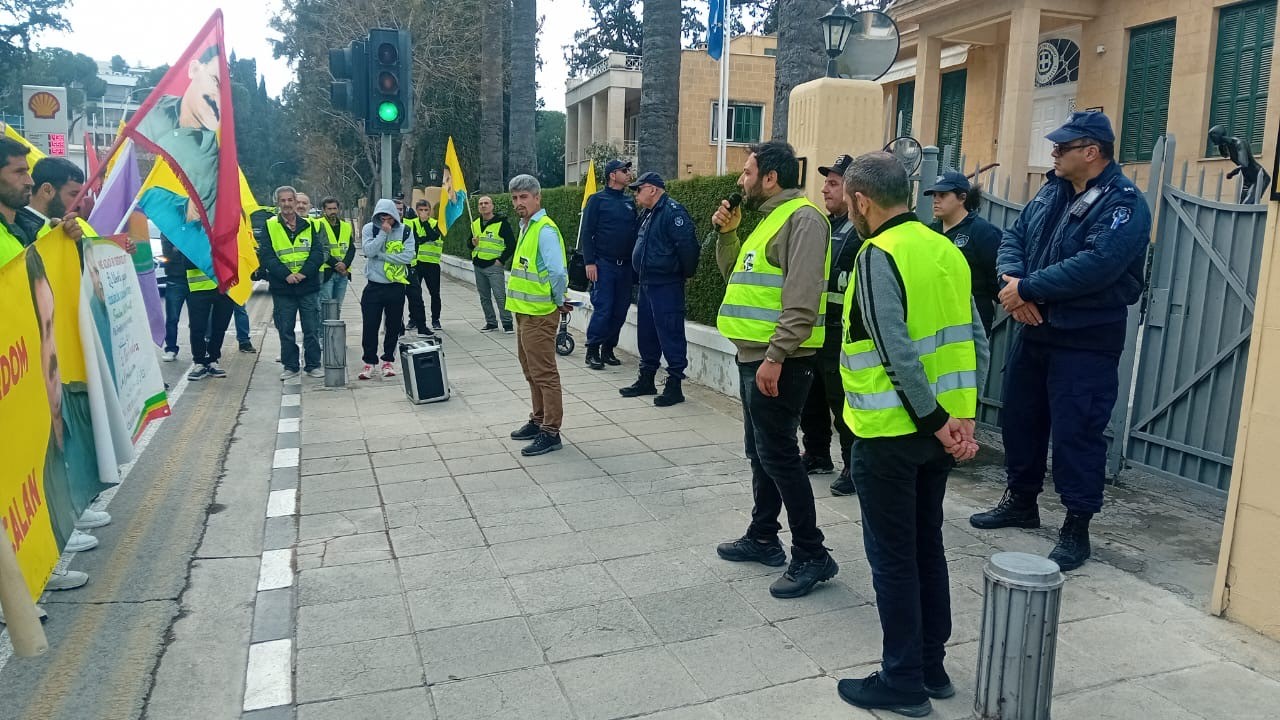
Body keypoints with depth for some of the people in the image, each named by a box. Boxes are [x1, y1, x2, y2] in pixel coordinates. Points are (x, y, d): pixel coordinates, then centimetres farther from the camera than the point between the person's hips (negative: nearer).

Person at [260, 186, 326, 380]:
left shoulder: (308, 225, 7)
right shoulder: (270, 227, 3)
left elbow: (318, 252, -1)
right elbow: (266, 256, -5)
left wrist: (303, 273, -15)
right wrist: (285, 274, -18)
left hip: (308, 286, 1)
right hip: (282, 289, 0)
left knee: (312, 329, 4)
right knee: (285, 330, 7)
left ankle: (313, 364, 16)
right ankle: (290, 366, 18)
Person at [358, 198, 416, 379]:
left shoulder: (405, 231, -3)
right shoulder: (369, 229, -2)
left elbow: (408, 256, -14)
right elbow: (369, 251, -17)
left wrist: (381, 255, -14)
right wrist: (383, 233, -19)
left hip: (396, 286, 0)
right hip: (374, 287, 0)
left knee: (394, 326, 9)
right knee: (370, 326, 1)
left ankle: (388, 361, 23)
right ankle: (369, 362, 15)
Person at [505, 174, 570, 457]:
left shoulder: (545, 230, -17)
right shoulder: (526, 228, 13)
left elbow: (558, 272, -25)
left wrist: (559, 301, -11)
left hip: (539, 315, -10)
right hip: (524, 312, 10)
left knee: (544, 374, -4)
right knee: (531, 372, 18)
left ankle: (550, 433, 2)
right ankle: (538, 421, 31)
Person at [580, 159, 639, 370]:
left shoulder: (630, 202, 13)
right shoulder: (597, 200, -1)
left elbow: (636, 231, 16)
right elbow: (586, 233, -5)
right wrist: (589, 262, -12)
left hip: (625, 265, 5)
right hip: (604, 264, -5)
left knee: (620, 310, 6)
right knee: (603, 309, -8)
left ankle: (608, 349, 18)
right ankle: (592, 351, 2)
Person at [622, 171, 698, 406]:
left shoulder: (673, 212, -16)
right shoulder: (649, 214, 17)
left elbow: (687, 245, -22)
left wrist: (686, 274, -11)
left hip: (666, 287, -10)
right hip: (646, 285, 10)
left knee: (670, 334, -6)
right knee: (646, 334, 16)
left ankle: (674, 386, 0)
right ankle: (646, 380, 27)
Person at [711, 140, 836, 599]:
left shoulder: (802, 219, -13)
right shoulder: (770, 218, 18)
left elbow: (801, 299, -23)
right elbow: (735, 275, 24)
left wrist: (775, 356, -26)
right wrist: (728, 233, 10)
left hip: (777, 361, -10)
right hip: (754, 356, 10)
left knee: (778, 456, -6)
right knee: (760, 453, 17)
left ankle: (811, 556, 4)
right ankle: (763, 538, 30)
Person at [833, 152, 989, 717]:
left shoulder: (878, 256, -16)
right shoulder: (946, 250, 8)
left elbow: (897, 353, -22)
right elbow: (975, 341, 7)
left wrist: (936, 421, -16)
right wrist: (962, 414, 6)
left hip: (891, 431, -8)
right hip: (941, 427, 8)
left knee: (892, 557, 4)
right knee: (927, 547, 18)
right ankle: (931, 667, 30)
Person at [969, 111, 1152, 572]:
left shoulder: (1124, 204, -16)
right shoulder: (1052, 191, 9)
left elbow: (1095, 266, -28)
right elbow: (1014, 237, 5)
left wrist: (1028, 287, -22)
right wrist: (1012, 281, -15)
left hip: (1086, 341, -8)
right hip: (1034, 329, 8)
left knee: (1076, 432, -4)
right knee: (1020, 417, 16)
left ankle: (1077, 528, 10)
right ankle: (1021, 502, 34)